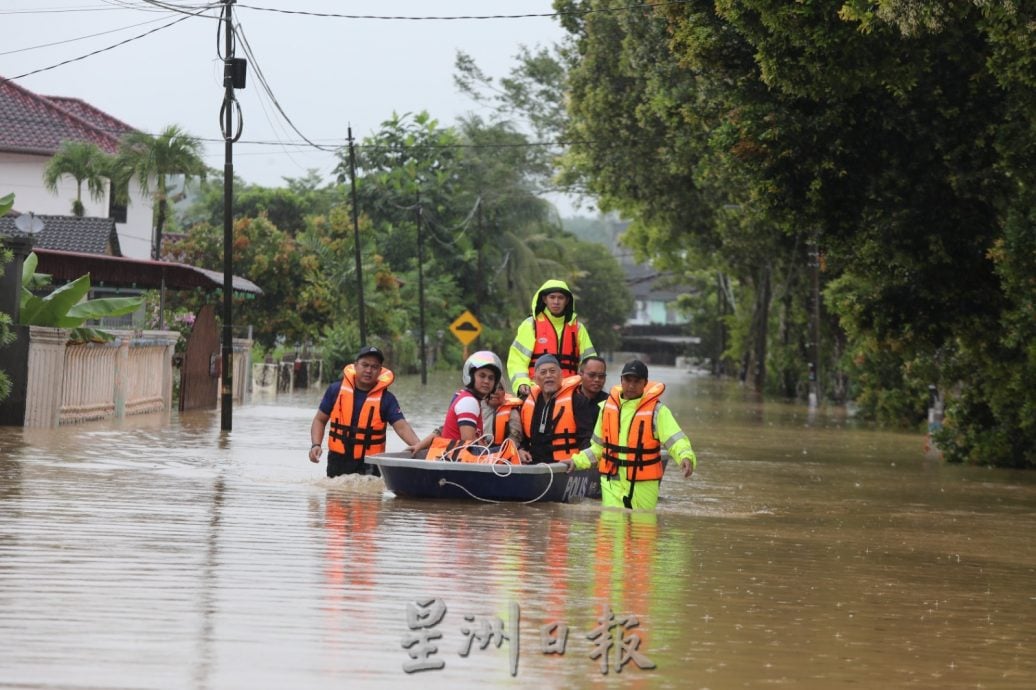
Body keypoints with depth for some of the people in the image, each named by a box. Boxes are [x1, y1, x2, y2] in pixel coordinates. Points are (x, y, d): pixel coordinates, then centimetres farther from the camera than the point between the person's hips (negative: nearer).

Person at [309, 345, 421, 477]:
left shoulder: (386, 398, -4)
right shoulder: (336, 390, 2)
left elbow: (401, 427, -14)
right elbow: (320, 420, 10)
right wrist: (316, 445, -7)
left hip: (369, 466, -2)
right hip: (337, 462, 2)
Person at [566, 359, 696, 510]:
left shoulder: (656, 410, -7)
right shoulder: (608, 407, 7)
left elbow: (675, 439, -18)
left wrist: (686, 457, -37)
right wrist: (577, 461, 14)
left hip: (643, 485, -3)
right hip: (612, 482, 3)